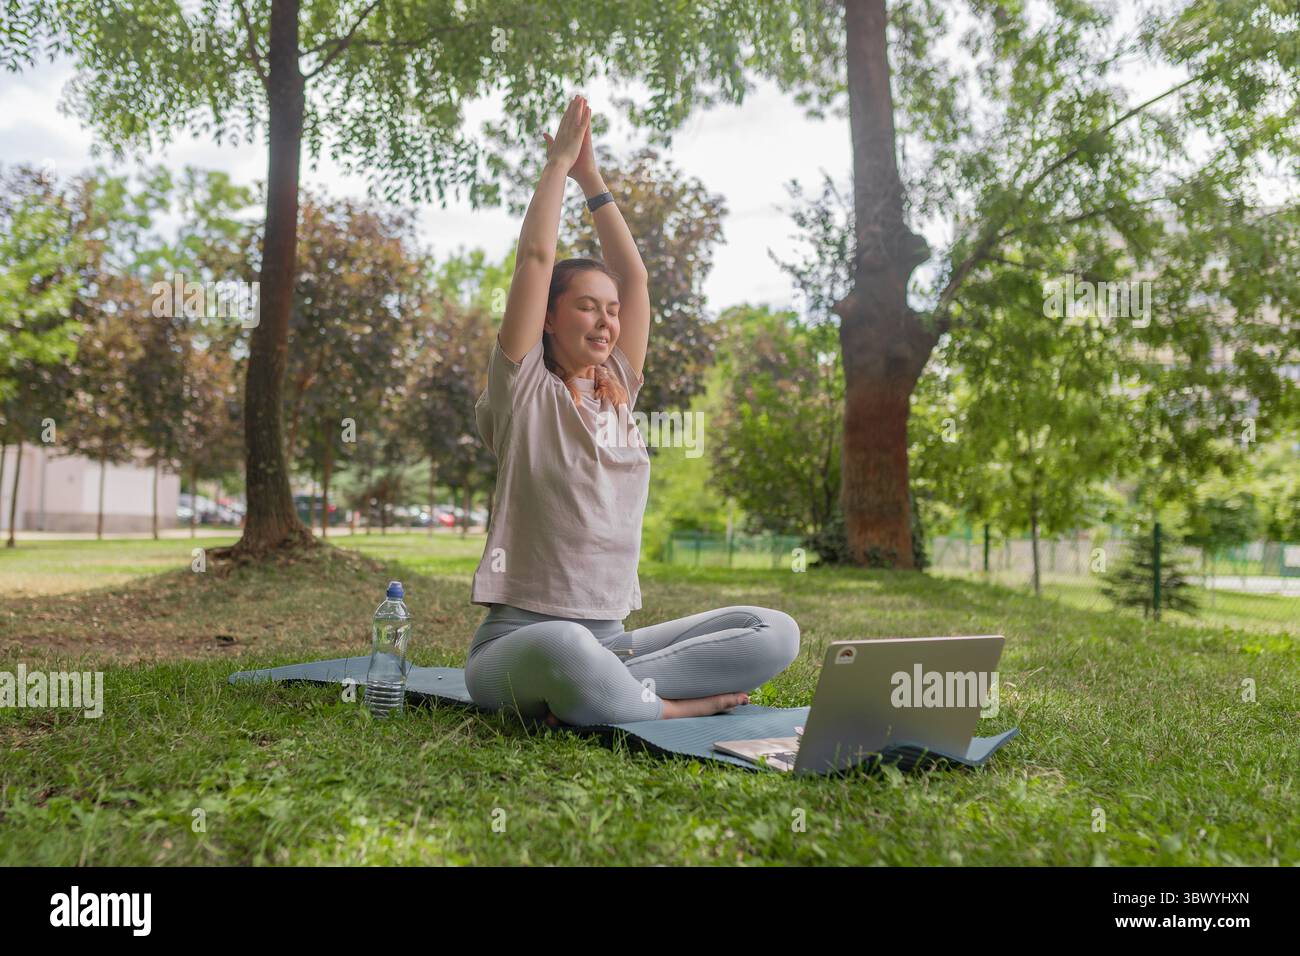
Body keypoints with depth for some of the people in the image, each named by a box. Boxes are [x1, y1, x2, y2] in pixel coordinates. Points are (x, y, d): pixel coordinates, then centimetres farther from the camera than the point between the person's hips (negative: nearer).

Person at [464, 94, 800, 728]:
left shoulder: (618, 395, 14)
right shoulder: (523, 391, 0)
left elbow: (634, 275, 14)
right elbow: (536, 258, -4)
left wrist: (592, 180, 18)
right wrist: (559, 161, 6)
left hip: (609, 639, 6)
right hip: (520, 638, -6)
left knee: (775, 633, -16)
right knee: (567, 650, -44)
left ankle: (578, 696, -18)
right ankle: (687, 704, -17)